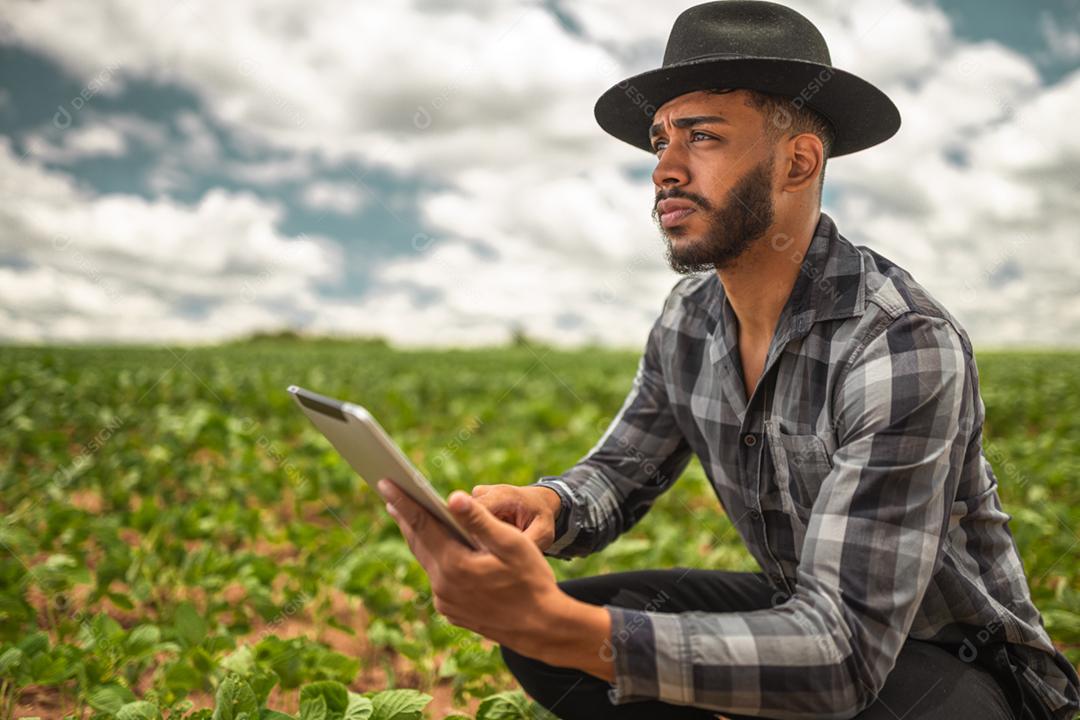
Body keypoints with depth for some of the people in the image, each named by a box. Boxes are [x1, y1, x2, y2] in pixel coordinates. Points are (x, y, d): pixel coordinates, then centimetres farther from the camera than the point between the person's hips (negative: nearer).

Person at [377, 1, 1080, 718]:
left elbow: (844, 654, -33)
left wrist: (552, 624, -44)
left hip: (954, 661, -5)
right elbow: (618, 472, 4)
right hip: (799, 614, 6)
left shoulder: (905, 347, -29)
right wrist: (545, 505, -22)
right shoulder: (688, 321, -6)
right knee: (546, 635, -14)